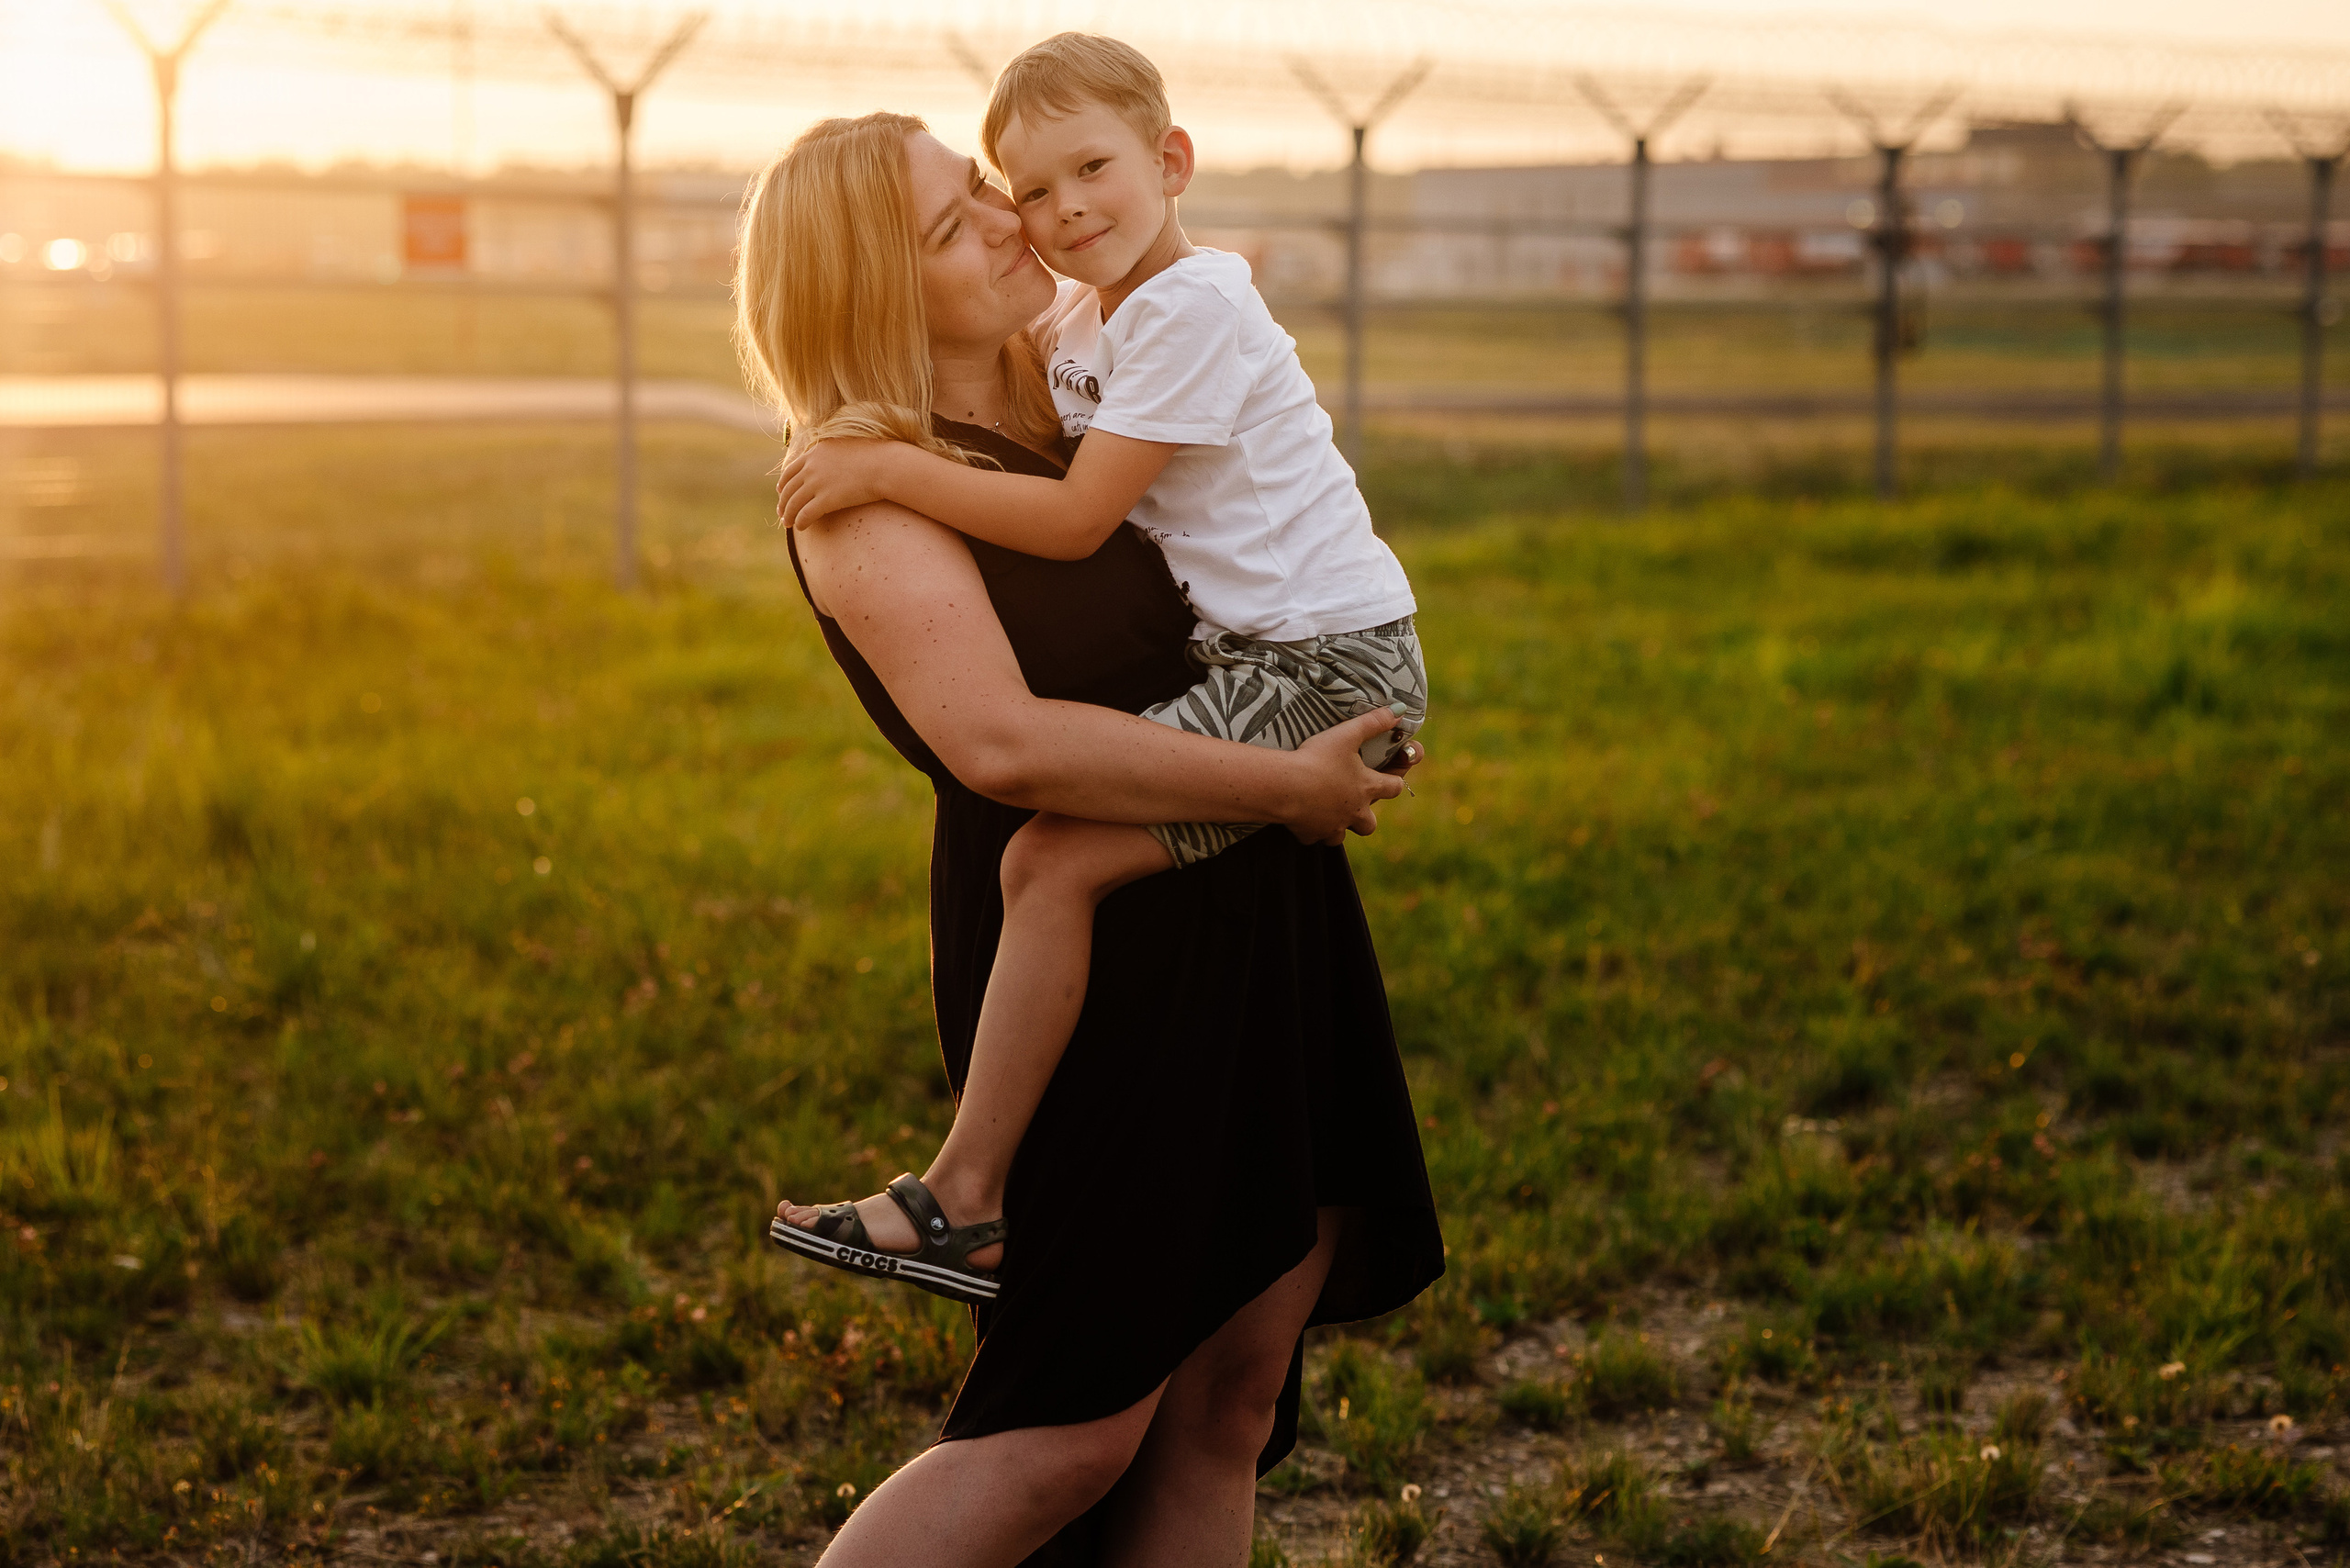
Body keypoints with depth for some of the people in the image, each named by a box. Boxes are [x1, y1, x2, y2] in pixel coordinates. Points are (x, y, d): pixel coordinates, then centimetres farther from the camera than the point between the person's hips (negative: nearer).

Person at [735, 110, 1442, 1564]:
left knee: (1227, 1401, 11)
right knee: (1077, 1431, -5)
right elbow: (1005, 743, -30)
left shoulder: (1050, 387, 9)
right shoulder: (867, 485, -16)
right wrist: (1284, 786, -24)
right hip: (1108, 957, -8)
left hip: (1258, 927, 8)